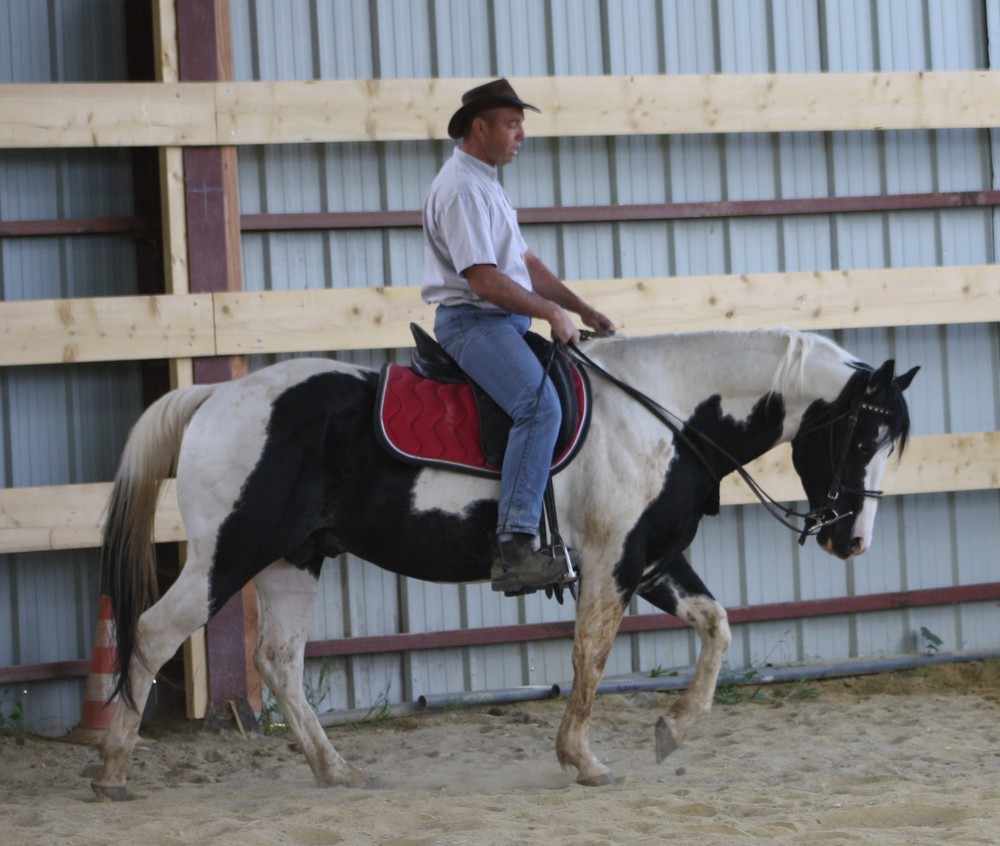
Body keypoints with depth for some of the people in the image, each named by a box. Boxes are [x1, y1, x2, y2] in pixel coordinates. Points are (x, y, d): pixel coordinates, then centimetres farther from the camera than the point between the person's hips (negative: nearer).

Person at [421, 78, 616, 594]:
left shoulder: (486, 184, 21)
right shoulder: (461, 188, -13)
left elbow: (525, 263, 25)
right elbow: (484, 280, -21)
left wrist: (581, 309, 18)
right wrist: (550, 312, -14)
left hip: (506, 322, 11)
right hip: (473, 321, -11)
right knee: (539, 405, -29)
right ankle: (514, 546, -37)